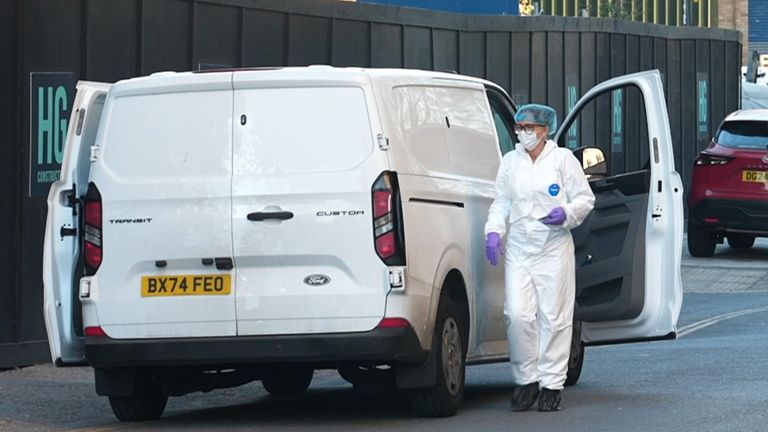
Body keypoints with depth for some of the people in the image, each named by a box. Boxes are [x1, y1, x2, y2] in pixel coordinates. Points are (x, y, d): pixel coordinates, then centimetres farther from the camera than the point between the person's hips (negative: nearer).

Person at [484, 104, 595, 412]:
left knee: (553, 317, -1)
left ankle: (551, 384, 6)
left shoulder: (563, 159, 3)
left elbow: (585, 199, 5)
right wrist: (494, 232, 0)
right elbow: (501, 202, 16)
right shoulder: (510, 162, 12)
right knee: (517, 315, -8)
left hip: (554, 250, -2)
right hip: (518, 250, 2)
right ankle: (526, 380, 5)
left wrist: (566, 213, -14)